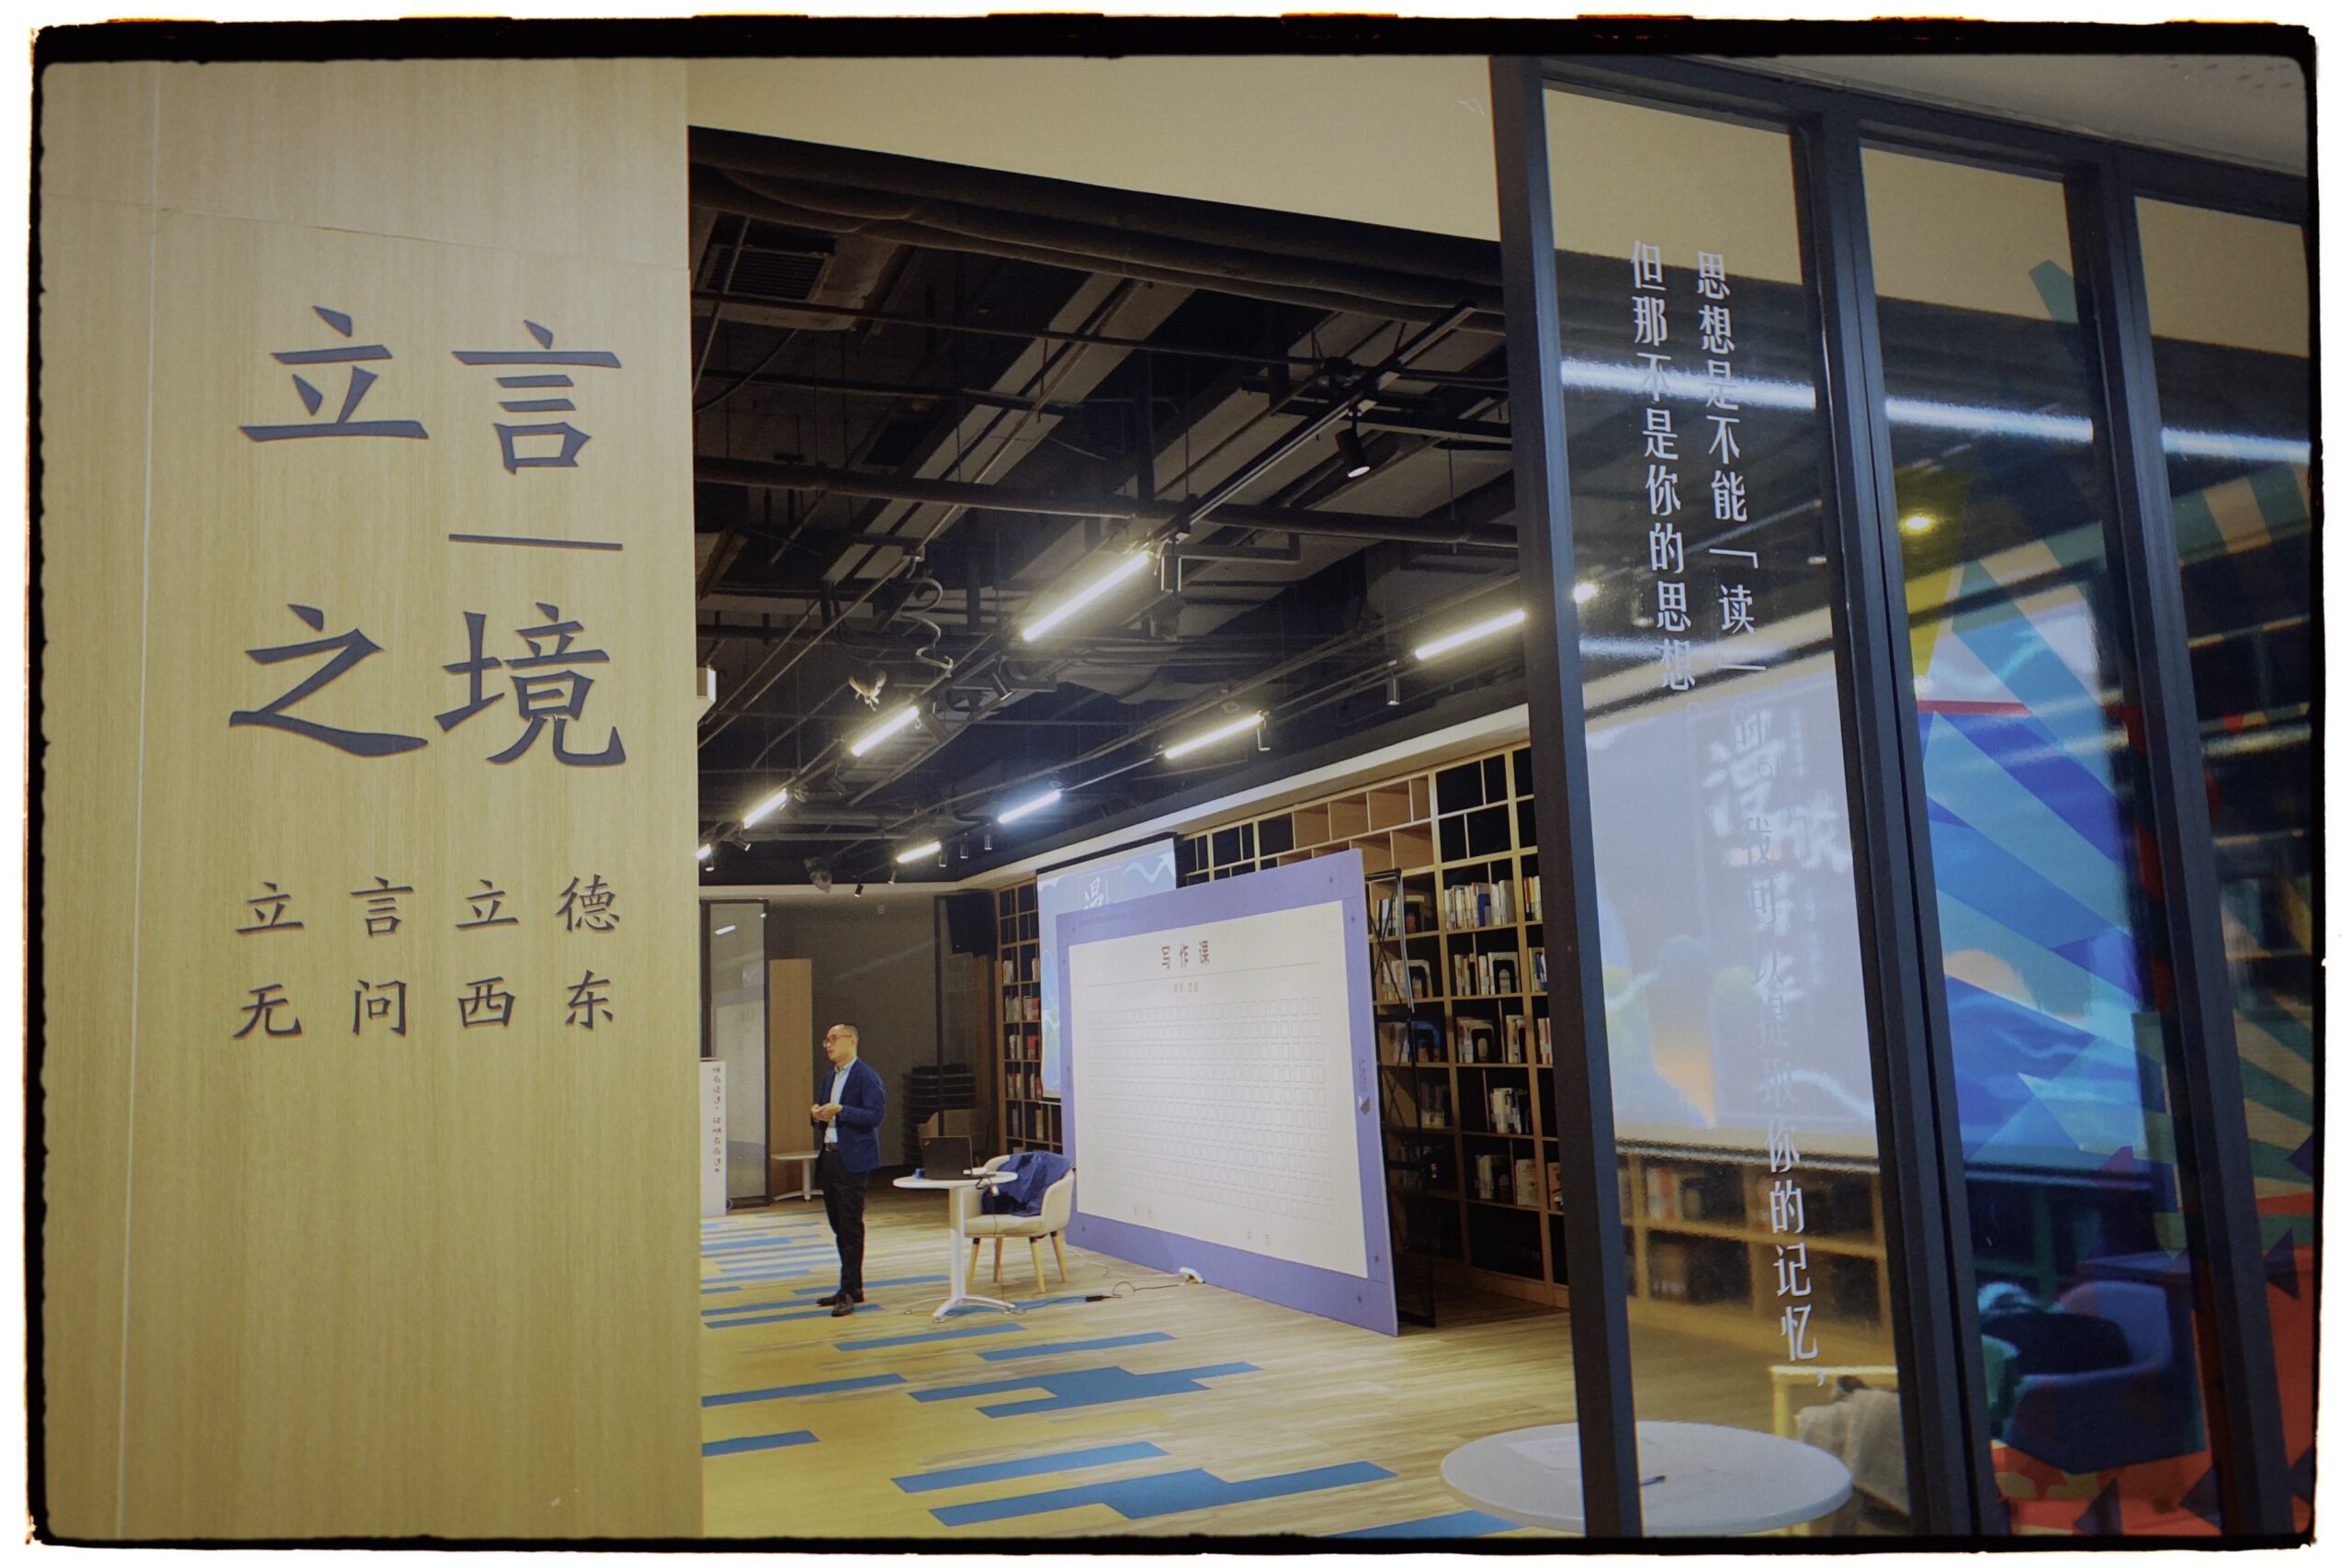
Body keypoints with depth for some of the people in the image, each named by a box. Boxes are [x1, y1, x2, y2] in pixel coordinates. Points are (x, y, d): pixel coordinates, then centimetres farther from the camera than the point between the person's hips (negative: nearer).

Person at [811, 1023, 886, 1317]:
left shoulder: (866, 1076, -9)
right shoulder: (831, 1078, 18)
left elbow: (875, 1116, -18)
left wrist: (840, 1111, -26)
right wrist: (817, 1114, 1)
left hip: (851, 1160, -9)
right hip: (829, 1157, 9)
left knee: (851, 1227, -7)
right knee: (839, 1226, 12)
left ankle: (850, 1291, -5)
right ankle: (851, 1287, 20)